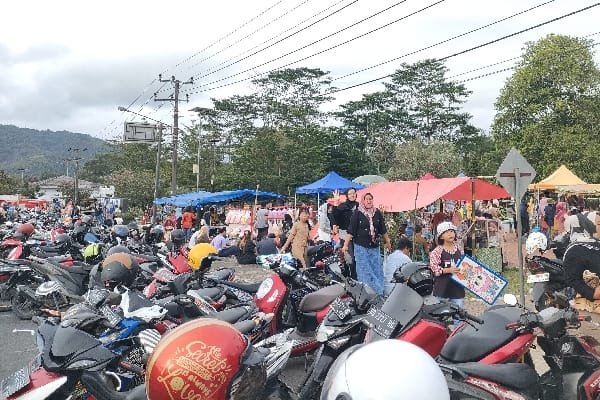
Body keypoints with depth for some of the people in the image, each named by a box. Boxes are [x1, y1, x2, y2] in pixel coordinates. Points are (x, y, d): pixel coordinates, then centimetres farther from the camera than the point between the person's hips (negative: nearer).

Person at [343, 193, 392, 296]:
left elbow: (383, 230, 15)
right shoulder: (357, 213, -5)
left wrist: (387, 242, 21)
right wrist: (345, 245, -12)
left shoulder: (378, 213, 5)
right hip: (361, 247, -3)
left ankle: (379, 293, 15)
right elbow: (350, 230, -8)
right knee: (364, 272, 0)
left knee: (377, 271, 6)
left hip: (375, 247, 4)